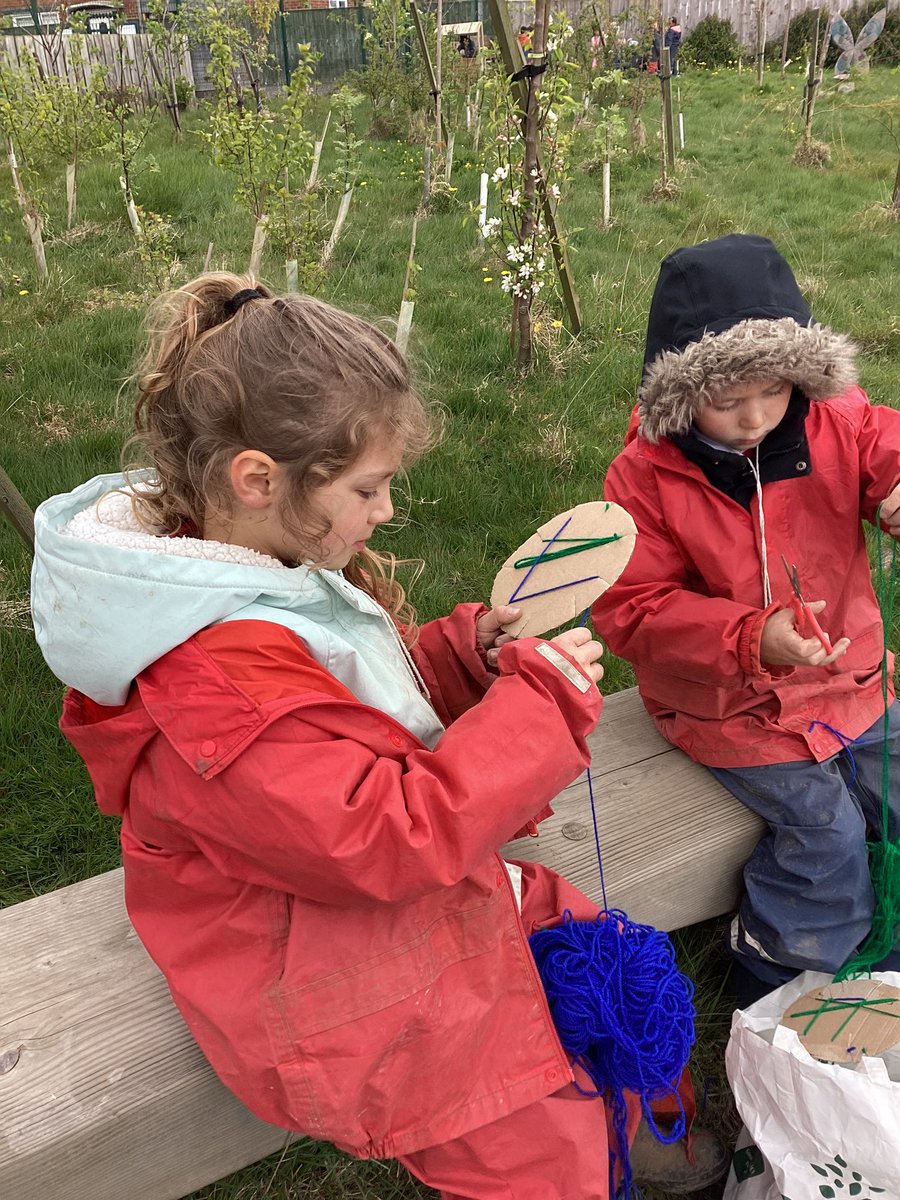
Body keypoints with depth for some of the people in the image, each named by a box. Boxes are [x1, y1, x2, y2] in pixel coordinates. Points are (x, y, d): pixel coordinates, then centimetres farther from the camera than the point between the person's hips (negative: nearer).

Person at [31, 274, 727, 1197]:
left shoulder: (257, 559, -4)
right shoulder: (215, 679, -35)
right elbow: (390, 837, -31)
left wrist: (469, 650, -8)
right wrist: (541, 699, -24)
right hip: (340, 995, -9)